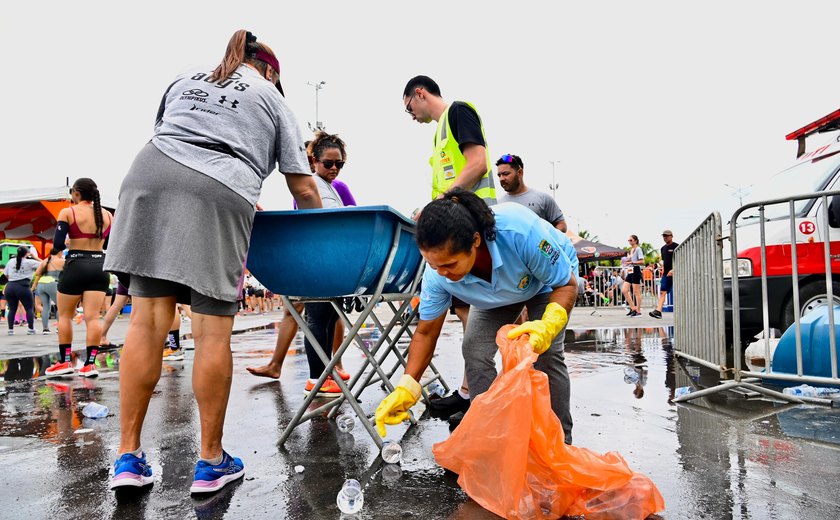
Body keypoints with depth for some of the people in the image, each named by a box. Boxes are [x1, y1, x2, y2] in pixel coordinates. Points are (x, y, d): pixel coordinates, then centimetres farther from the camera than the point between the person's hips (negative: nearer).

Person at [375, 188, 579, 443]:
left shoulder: (521, 230, -45)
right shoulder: (437, 274, -32)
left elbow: (567, 284, -29)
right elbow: (426, 332, -17)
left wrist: (548, 326, -49)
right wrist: (407, 387, -26)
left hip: (548, 280, -3)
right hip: (499, 293, 3)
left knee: (547, 352, -18)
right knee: (474, 350, -13)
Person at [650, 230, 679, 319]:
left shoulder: (676, 246, -5)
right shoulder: (663, 248, 17)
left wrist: (673, 270, -22)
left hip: (674, 273, -6)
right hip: (666, 274, 7)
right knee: (662, 292, -4)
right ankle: (658, 311, -12)